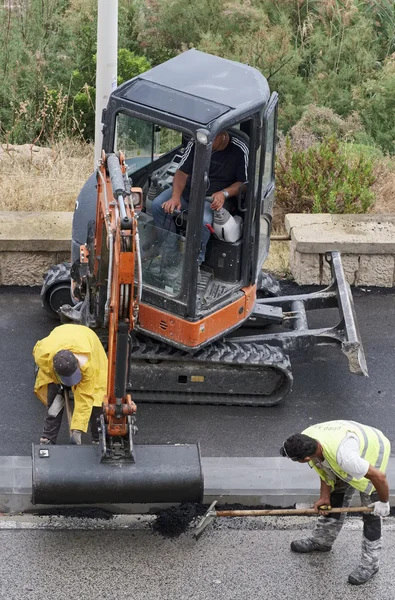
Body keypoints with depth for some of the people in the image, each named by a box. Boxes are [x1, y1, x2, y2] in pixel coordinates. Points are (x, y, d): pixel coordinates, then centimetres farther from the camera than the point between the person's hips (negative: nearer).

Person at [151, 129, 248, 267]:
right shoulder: (195, 144, -5)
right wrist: (176, 196, -22)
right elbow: (182, 172, -5)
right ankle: (170, 254, -9)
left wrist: (224, 194, -24)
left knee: (202, 221, -36)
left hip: (213, 198, -4)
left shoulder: (239, 150, -13)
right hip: (187, 190, 4)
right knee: (158, 205, -19)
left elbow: (243, 183, -5)